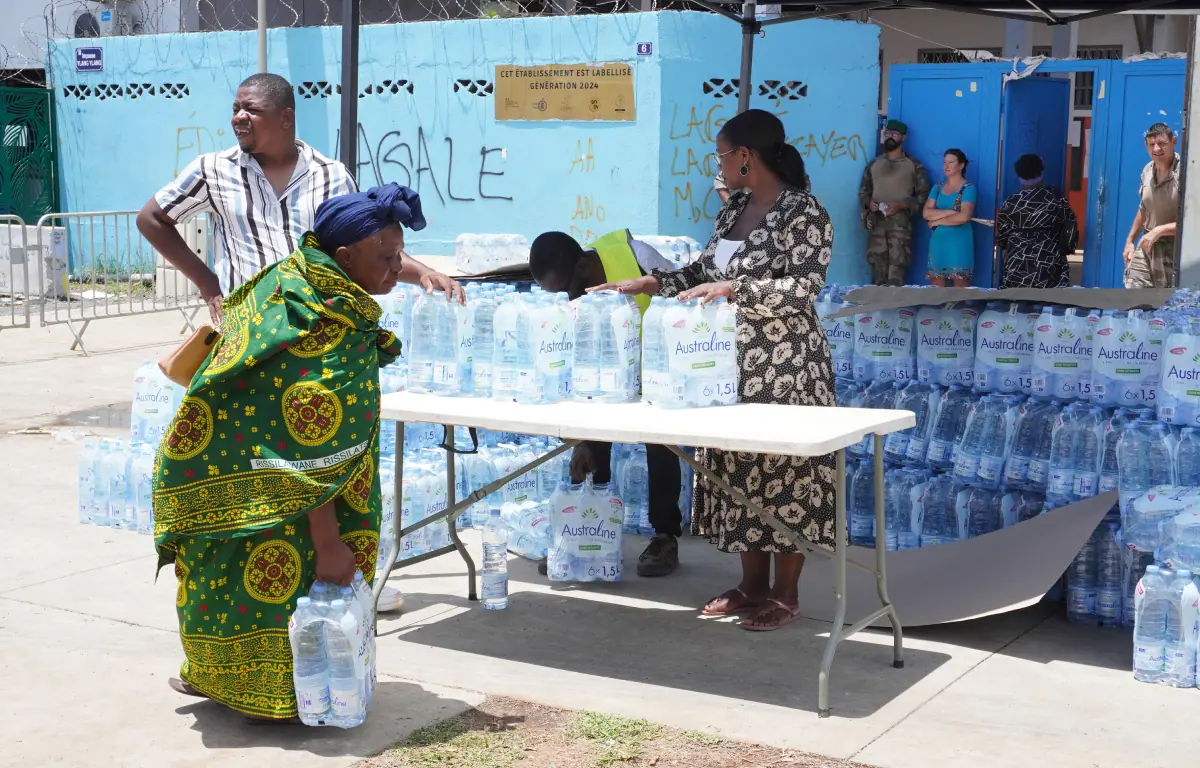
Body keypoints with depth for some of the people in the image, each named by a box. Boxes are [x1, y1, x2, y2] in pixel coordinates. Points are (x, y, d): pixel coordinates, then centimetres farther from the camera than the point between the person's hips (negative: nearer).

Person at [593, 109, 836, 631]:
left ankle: (785, 595, 9)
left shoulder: (803, 212, -14)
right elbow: (706, 271, 19)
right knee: (740, 468, 11)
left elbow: (803, 289, -21)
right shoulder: (734, 210, 11)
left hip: (783, 365, -8)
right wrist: (647, 283, 10)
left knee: (783, 472, -1)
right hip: (734, 363, 8)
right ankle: (752, 583, 22)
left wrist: (732, 289, -26)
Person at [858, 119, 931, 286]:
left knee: (896, 274, -12)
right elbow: (863, 191, 19)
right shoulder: (874, 164, 16)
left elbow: (923, 195, 1)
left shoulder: (914, 165, 5)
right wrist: (869, 203, -5)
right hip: (876, 224, 3)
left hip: (900, 224, -3)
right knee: (878, 269, 1)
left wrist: (900, 205, -13)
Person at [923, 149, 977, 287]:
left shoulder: (968, 188, -3)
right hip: (938, 242, 5)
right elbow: (926, 213, 2)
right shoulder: (938, 187, 13)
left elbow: (964, 216, -16)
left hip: (959, 243, -5)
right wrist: (950, 212, -10)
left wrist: (937, 221, -6)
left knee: (960, 287, -7)